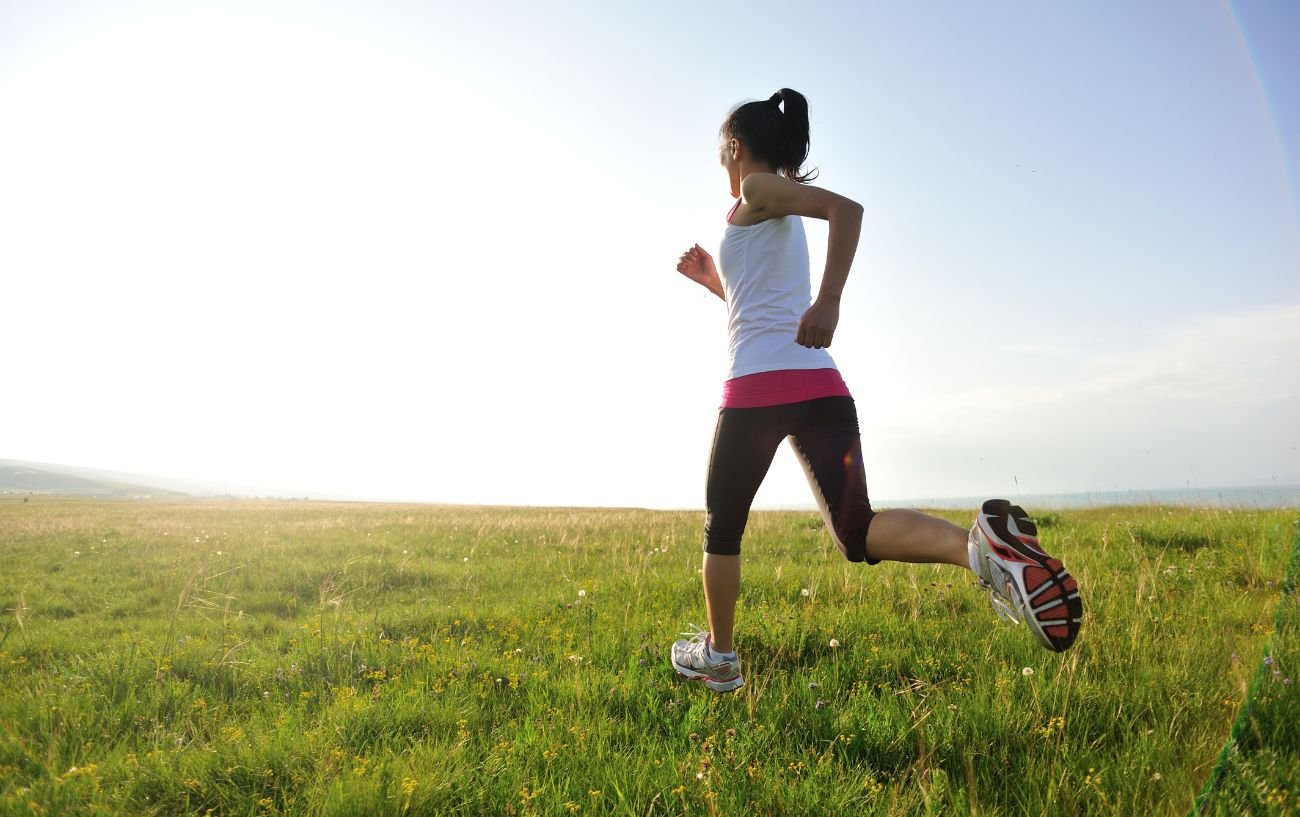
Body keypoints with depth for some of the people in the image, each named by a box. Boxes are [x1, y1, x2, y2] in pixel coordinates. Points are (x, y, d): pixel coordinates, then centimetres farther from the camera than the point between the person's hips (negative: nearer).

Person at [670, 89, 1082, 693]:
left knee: (722, 528, 12)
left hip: (759, 386, -7)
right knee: (856, 532, -2)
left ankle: (719, 658, 25)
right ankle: (978, 544, -29)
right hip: (823, 387, 8)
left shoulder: (758, 191, 3)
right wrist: (712, 280, 31)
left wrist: (828, 302, -26)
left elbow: (845, 207, -17)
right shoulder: (784, 219, 28)